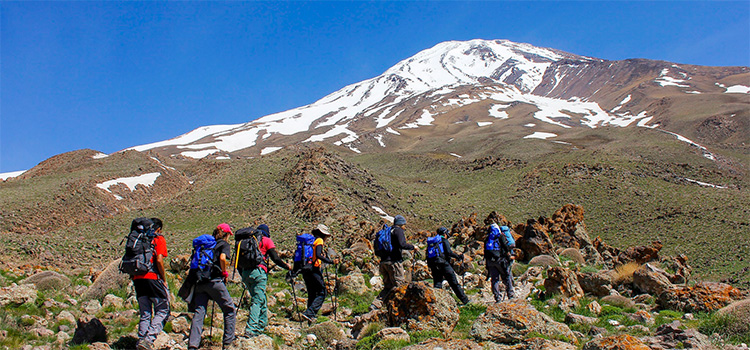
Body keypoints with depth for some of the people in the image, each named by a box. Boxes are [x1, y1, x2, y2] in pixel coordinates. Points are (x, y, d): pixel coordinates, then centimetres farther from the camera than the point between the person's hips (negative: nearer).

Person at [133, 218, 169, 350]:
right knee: (162, 310, 2)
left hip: (138, 279, 6)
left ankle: (141, 339, 8)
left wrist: (134, 278, 19)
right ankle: (149, 339, -13)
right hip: (152, 278, -6)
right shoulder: (159, 239, 1)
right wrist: (164, 280, -3)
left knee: (145, 314, 14)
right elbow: (159, 260, -11)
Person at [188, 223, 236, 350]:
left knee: (199, 312, 4)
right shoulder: (224, 244, 3)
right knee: (229, 309, 8)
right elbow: (222, 258, -15)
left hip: (199, 281, 5)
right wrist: (224, 273, -1)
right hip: (214, 281, -5)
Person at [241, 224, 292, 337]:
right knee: (257, 301, -6)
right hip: (258, 272, -6)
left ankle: (262, 324, 22)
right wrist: (287, 266, 13)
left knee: (261, 299, 18)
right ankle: (250, 329, -15)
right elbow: (275, 258, -1)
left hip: (245, 272, 6)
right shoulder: (266, 240, 7)